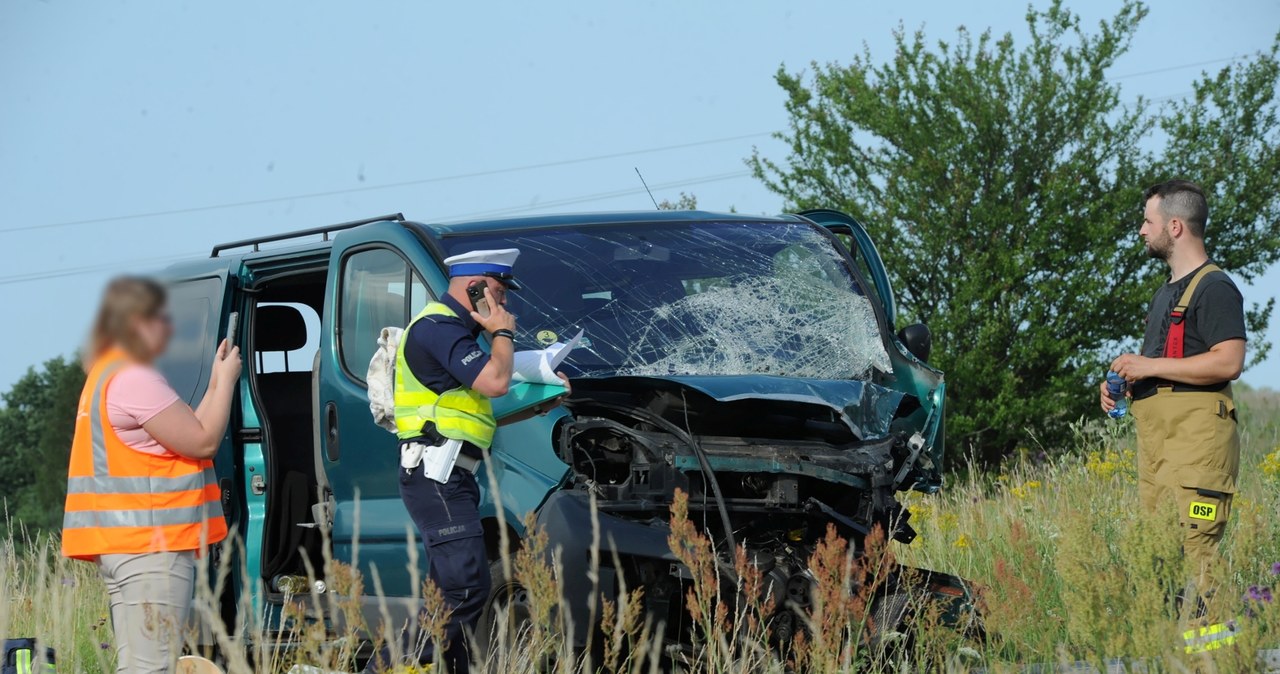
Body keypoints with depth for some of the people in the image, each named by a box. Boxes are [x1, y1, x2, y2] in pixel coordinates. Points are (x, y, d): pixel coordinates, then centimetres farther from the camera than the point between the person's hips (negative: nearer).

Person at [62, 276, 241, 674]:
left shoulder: (109, 375, 20)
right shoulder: (134, 380, -14)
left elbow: (185, 435, 20)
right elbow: (203, 442, -12)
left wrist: (216, 384, 14)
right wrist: (226, 381, -1)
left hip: (127, 545, 11)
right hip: (150, 548, -11)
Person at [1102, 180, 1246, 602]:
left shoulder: (1214, 288, -7)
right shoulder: (1167, 292, 25)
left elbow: (1228, 362, -19)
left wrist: (1149, 366, -15)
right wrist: (1123, 382, 15)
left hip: (1196, 436, -10)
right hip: (1156, 439, 10)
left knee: (1195, 553, -17)